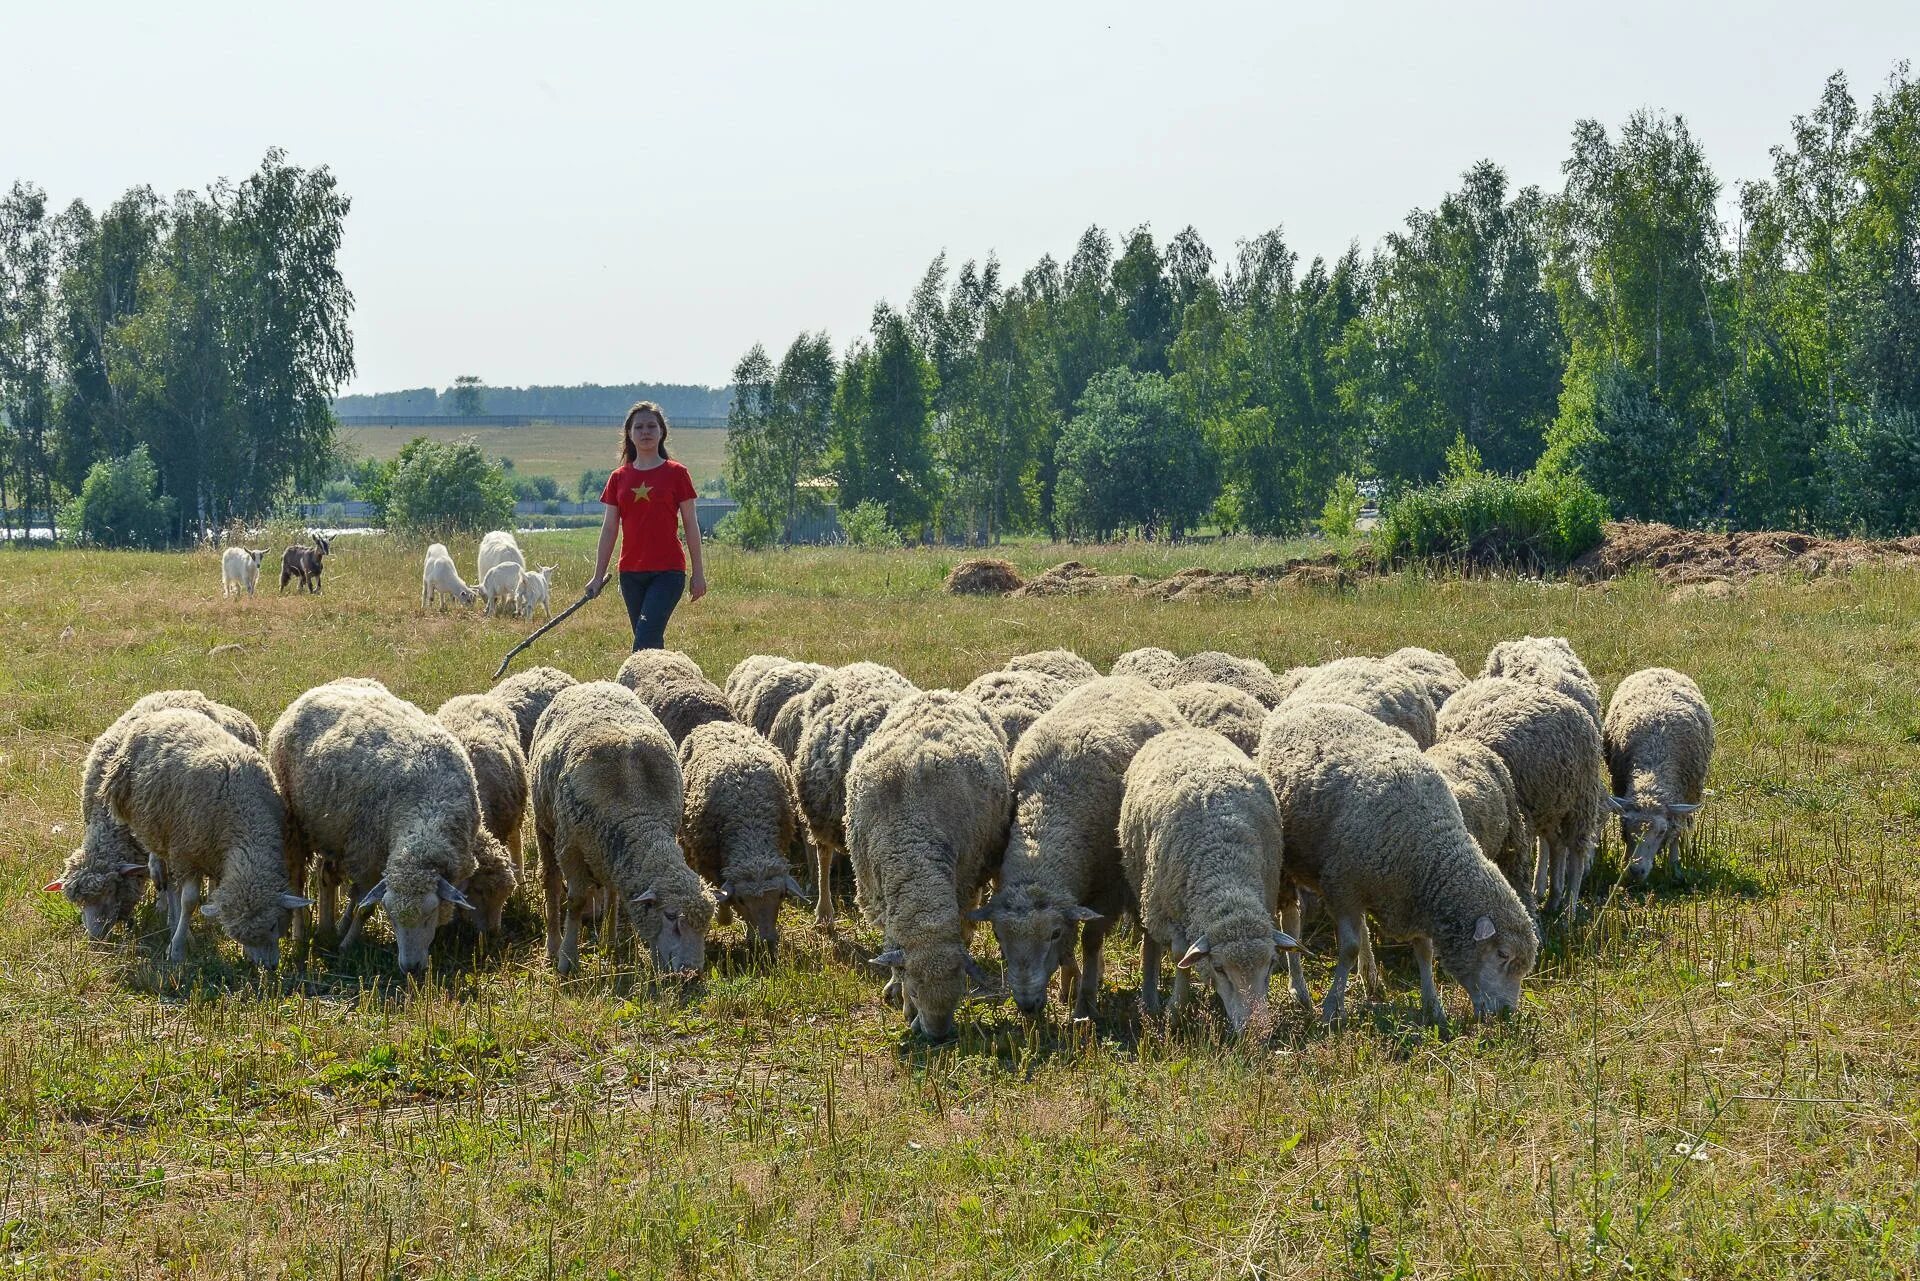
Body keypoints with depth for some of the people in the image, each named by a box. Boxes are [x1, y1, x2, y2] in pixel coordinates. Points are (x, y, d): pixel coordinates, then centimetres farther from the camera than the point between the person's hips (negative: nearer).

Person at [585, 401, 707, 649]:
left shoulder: (676, 474, 0)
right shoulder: (619, 477, 8)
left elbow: (690, 525, 2)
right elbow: (609, 529, 11)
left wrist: (698, 573, 0)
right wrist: (599, 576, 9)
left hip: (668, 571, -4)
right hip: (631, 573, 4)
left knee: (645, 641, -17)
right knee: (651, 641, 8)